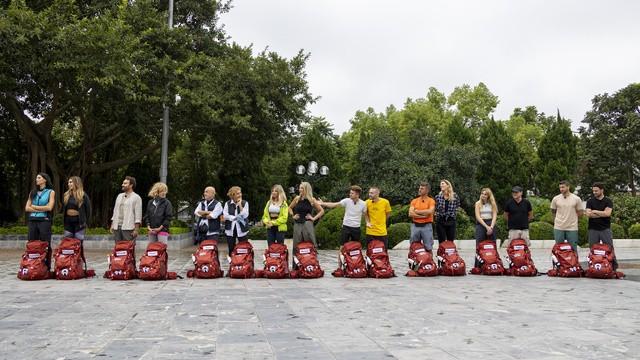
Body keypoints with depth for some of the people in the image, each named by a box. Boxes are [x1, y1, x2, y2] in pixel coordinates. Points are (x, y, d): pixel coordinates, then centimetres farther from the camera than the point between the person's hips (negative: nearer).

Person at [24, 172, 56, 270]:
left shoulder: (51, 192, 6)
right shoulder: (32, 192, 17)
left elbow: (49, 207, -8)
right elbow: (27, 208, 7)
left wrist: (34, 207, 0)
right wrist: (41, 209, -5)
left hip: (44, 221, -4)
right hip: (32, 221, 4)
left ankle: (47, 268, -2)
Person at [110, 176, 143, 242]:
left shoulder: (136, 198, -2)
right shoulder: (119, 196, 19)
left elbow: (138, 215, -7)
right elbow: (115, 211, 21)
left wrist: (136, 229, -14)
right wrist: (112, 225, 14)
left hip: (128, 228, -6)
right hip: (117, 227, 7)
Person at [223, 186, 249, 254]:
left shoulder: (245, 203, 2)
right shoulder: (227, 203, 5)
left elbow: (245, 215, -9)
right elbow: (225, 215, -4)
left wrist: (240, 204, -11)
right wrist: (235, 217, -14)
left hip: (241, 229, -1)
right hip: (230, 229, 1)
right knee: (231, 249, 6)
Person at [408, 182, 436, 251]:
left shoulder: (431, 201, 1)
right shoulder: (414, 201, 9)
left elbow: (430, 211, -16)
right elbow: (410, 214, -3)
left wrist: (417, 211, -7)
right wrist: (423, 215, -11)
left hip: (426, 226, -3)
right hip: (415, 226, 3)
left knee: (428, 248, 2)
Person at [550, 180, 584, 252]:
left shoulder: (576, 199, -1)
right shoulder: (556, 199, 2)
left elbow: (580, 212, 6)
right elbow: (553, 211, 14)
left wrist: (571, 218, 3)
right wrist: (559, 218, 8)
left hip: (572, 228, -1)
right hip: (558, 228, 1)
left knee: (573, 249, 6)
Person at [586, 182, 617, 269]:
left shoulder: (608, 201, 4)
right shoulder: (590, 201, 7)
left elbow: (607, 213, -12)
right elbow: (588, 214, -7)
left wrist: (595, 211, -5)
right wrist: (602, 214, -8)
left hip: (605, 229, -1)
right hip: (593, 229, 1)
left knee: (610, 249, 0)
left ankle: (614, 267, 7)